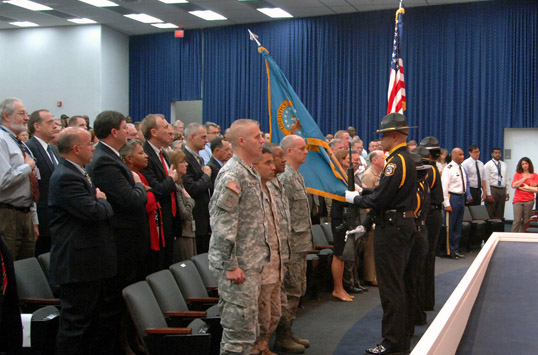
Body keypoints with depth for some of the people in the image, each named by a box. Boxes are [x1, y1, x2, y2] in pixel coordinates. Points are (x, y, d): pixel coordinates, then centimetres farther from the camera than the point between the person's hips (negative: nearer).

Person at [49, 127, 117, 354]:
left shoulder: (77, 173, 16)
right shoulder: (66, 177, -17)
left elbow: (101, 210, 22)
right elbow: (93, 212, -25)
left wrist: (100, 200, 1)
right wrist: (103, 201, -4)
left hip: (92, 263, 10)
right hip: (78, 265, -10)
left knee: (101, 323, 17)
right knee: (75, 323, -1)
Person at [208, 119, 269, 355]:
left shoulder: (250, 173, 14)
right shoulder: (232, 174, -17)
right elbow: (222, 223, -21)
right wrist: (230, 265, -21)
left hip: (251, 264, 10)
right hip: (238, 266, -10)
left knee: (247, 329, 16)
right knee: (239, 329, -3)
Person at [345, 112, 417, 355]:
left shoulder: (397, 161, -18)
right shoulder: (407, 159, 14)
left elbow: (379, 199, -21)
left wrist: (353, 198, -7)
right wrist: (361, 194, 14)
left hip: (392, 228, -11)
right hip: (404, 224, 11)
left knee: (390, 287, -4)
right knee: (398, 283, 18)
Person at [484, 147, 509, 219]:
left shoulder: (504, 165, 13)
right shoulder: (488, 165, -5)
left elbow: (506, 179, 15)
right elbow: (486, 180, -9)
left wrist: (507, 192, 9)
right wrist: (488, 194, -14)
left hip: (502, 190, 5)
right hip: (492, 189, -5)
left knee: (500, 213, 9)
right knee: (490, 213, -4)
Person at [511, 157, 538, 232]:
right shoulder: (517, 174, 10)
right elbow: (513, 185, -5)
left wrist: (521, 187, -7)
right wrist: (525, 178, -6)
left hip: (529, 200, 0)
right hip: (518, 200, 0)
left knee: (526, 221, -2)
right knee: (517, 221, -8)